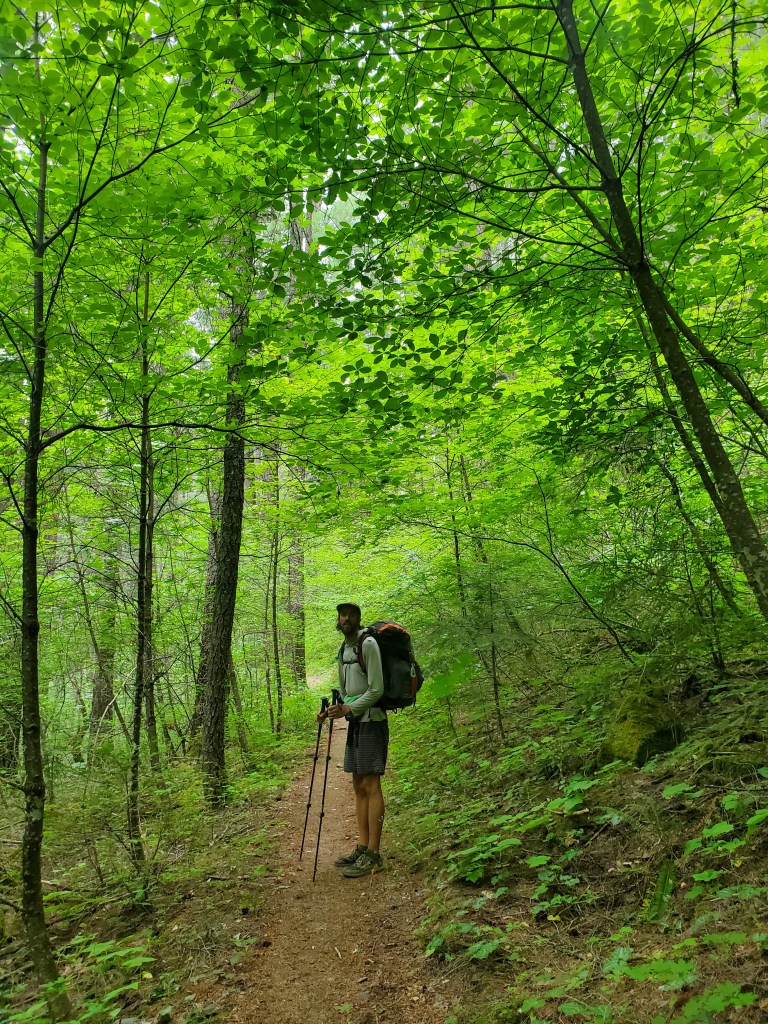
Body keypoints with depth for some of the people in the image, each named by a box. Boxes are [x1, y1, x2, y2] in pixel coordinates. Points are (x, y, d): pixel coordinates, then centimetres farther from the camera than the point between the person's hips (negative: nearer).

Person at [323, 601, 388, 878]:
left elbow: (376, 690, -15)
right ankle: (362, 848, 18)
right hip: (355, 721, 9)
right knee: (358, 786, 11)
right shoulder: (343, 649, 15)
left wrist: (348, 709, -15)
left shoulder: (368, 644, -11)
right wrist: (335, 708, 6)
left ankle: (373, 855, -3)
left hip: (371, 721, -9)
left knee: (371, 786, -7)